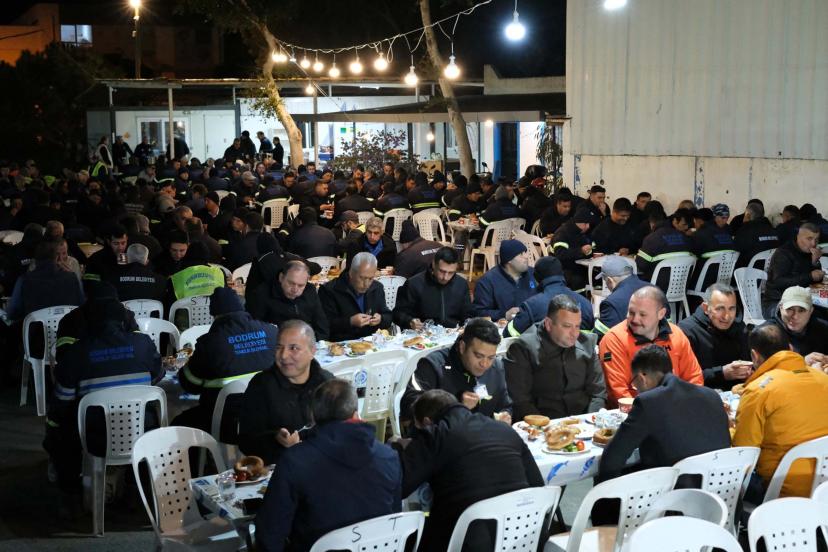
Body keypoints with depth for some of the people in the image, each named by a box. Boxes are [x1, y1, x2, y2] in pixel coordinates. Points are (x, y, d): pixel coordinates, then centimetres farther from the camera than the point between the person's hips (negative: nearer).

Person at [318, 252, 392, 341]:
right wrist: (350, 322, -24)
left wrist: (380, 320, -6)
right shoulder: (330, 290, -6)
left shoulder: (377, 288, 11)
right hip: (341, 345, -6)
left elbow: (388, 317, 17)